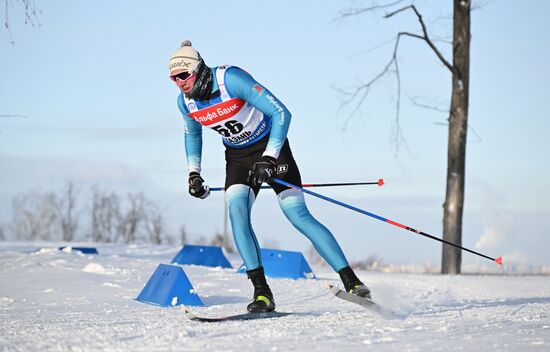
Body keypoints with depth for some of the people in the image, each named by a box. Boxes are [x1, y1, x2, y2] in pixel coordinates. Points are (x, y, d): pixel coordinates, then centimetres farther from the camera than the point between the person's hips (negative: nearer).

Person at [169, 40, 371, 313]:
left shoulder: (231, 79, -28)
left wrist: (268, 159, -33)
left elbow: (281, 113, -28)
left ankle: (351, 281, -11)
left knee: (297, 214, -15)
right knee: (236, 210, -21)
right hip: (237, 155, 5)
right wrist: (193, 173, 5)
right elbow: (192, 134, 16)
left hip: (270, 146, -5)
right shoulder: (185, 101, -8)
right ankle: (262, 292, -19)